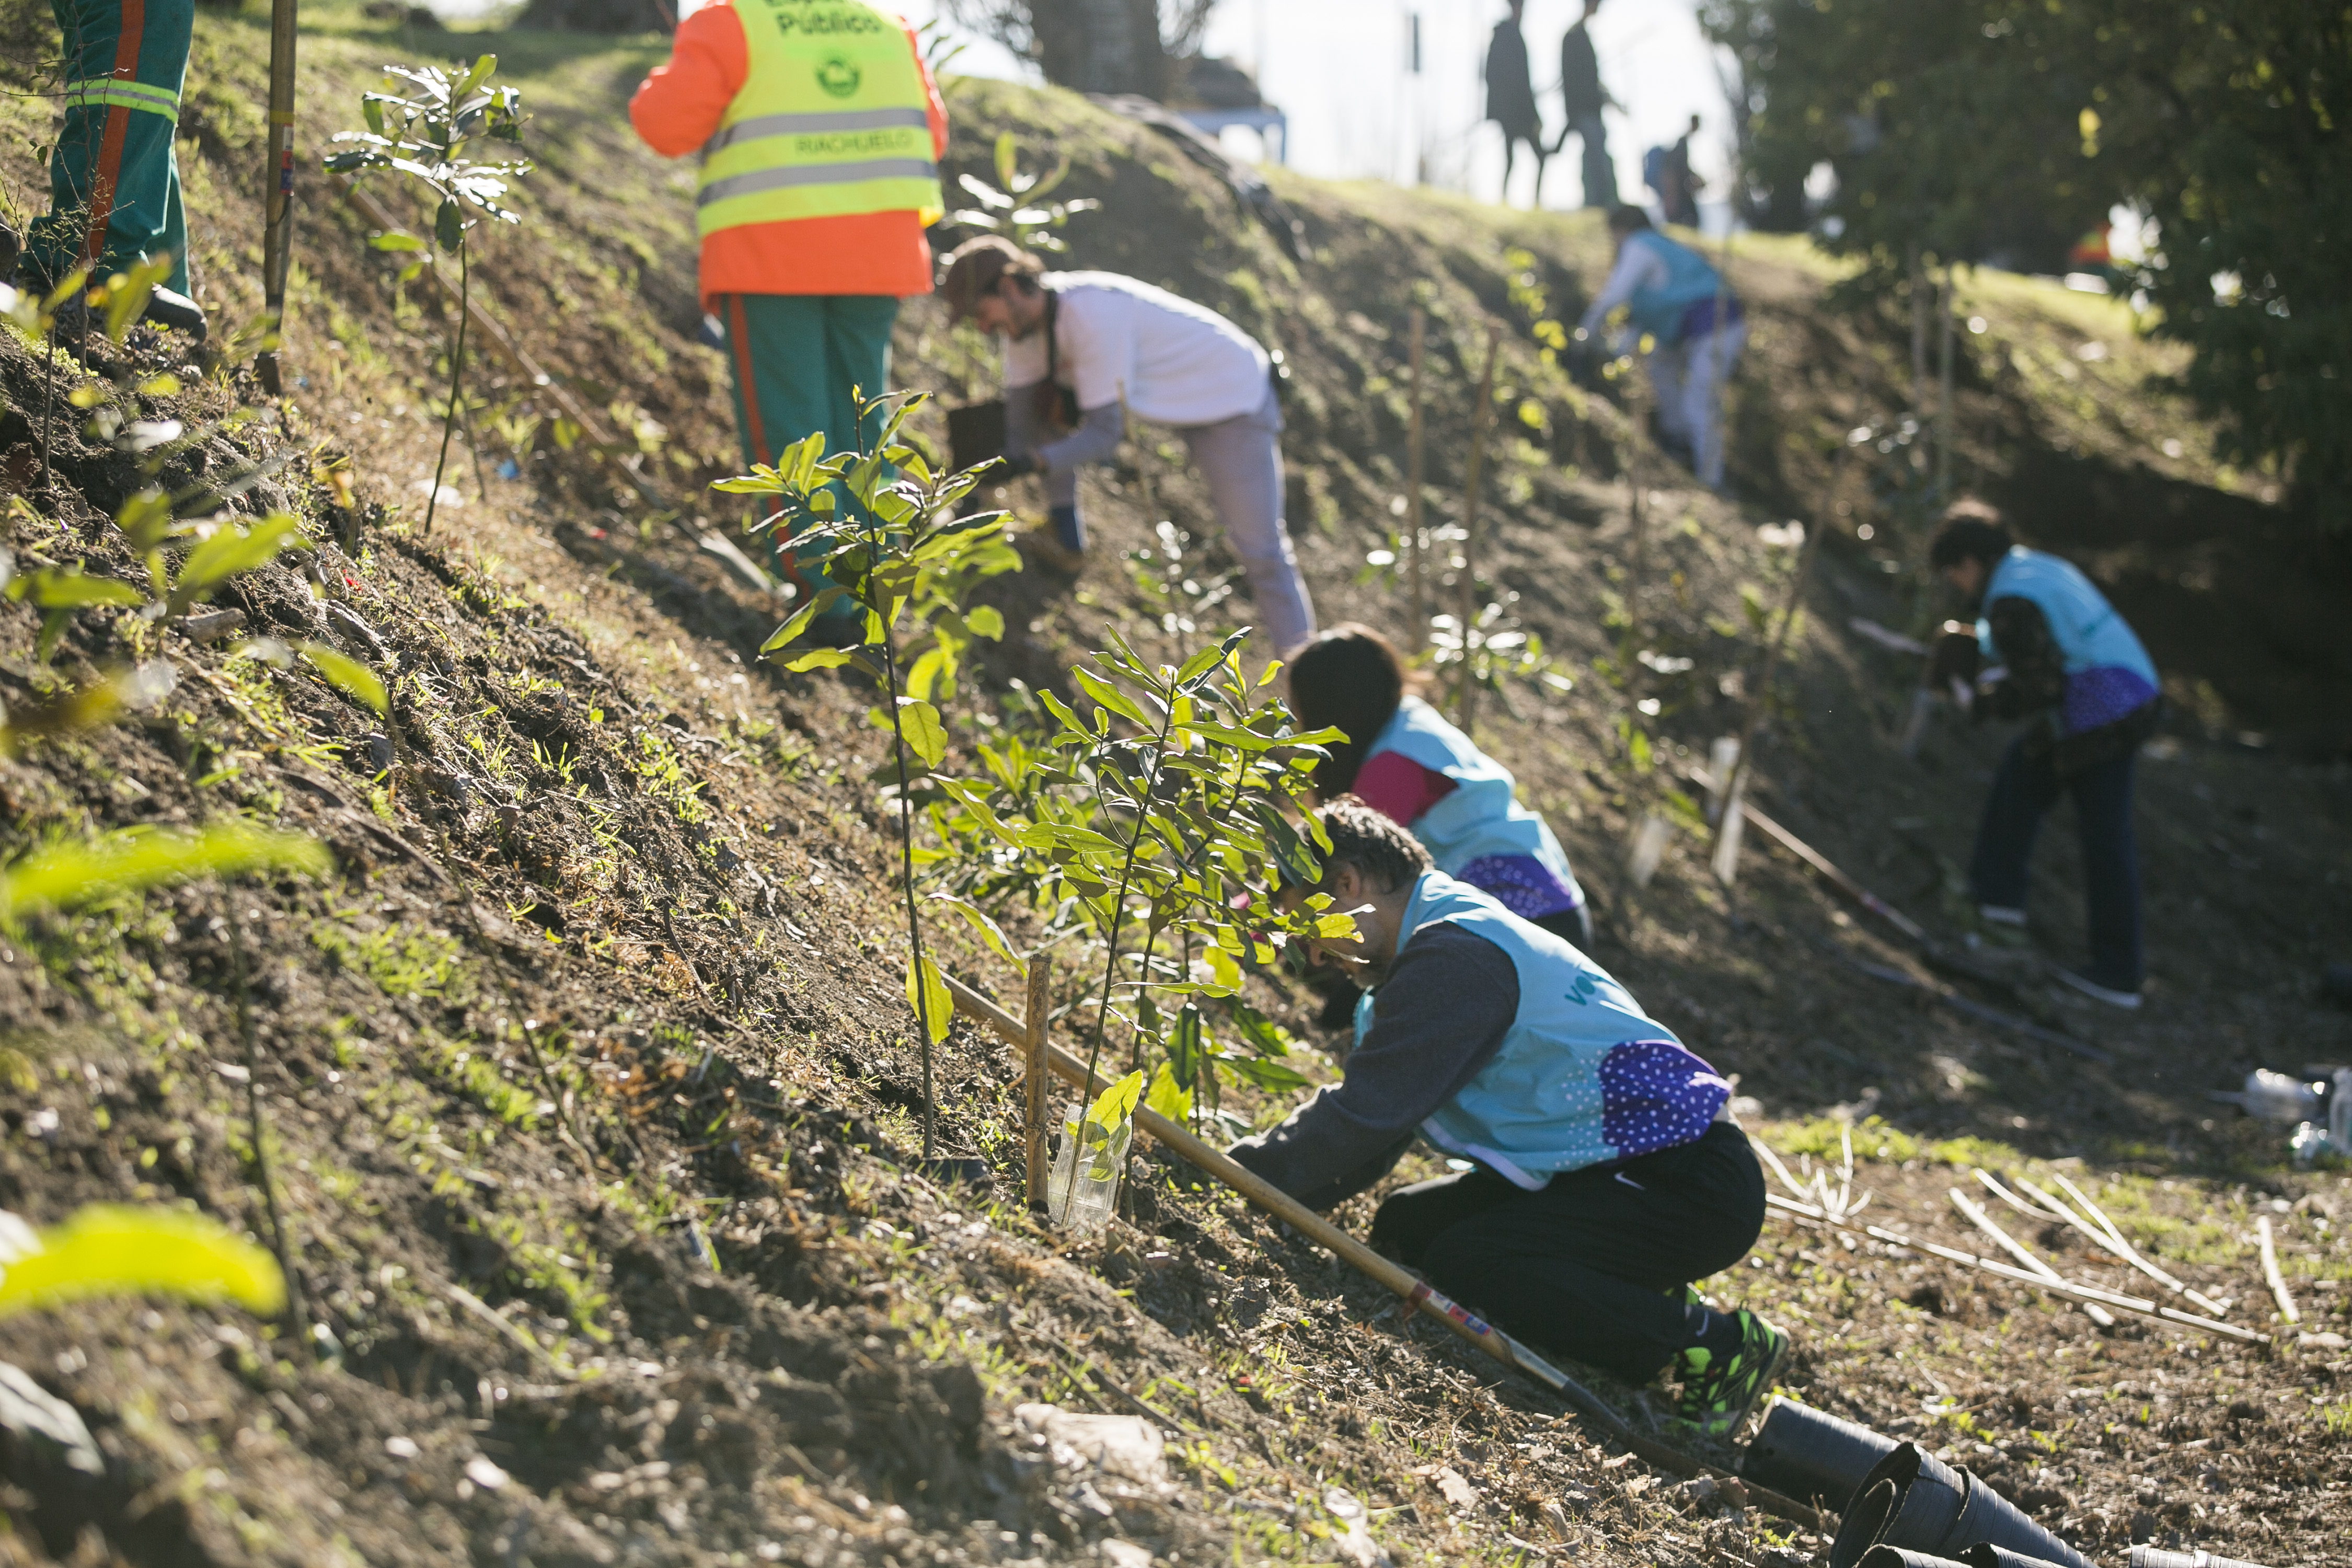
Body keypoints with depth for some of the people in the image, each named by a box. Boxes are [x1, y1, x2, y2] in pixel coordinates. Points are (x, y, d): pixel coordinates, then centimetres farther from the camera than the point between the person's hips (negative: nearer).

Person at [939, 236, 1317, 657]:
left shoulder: (1092, 316, -35)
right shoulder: (1025, 316, -8)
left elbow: (1105, 433, -35)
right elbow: (1019, 415, -4)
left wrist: (1031, 462, -47)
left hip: (1234, 396, -9)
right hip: (1174, 398, 9)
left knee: (1260, 547, -8)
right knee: (1045, 396, 0)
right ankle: (1063, 524, 8)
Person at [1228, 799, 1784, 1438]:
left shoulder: (1454, 956, -18)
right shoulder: (1440, 942, 16)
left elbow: (1364, 1117, -19)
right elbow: (1369, 1130, 14)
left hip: (1689, 1188, -11)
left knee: (1464, 1263, -23)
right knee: (1406, 1226, 7)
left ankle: (1716, 1343, -13)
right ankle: (1653, 1307, 8)